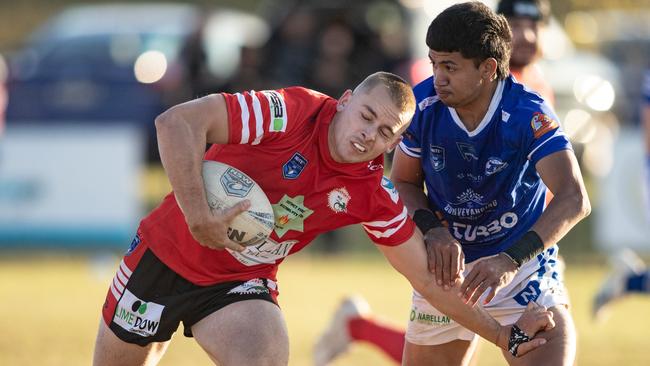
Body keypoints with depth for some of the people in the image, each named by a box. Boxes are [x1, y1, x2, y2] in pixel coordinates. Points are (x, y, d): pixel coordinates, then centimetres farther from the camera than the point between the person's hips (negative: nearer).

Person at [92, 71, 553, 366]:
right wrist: (197, 215, -37)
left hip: (242, 284, 2)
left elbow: (430, 278, 0)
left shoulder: (375, 197, -10)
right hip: (167, 254, -2)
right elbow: (176, 121, -30)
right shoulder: (291, 113, -24)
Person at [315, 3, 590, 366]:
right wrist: (433, 230, -16)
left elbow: (573, 200, -33)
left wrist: (510, 260, -43)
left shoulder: (527, 115, -23)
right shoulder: (424, 103, -12)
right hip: (447, 266, 2)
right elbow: (404, 182, 3)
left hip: (521, 258, -2)